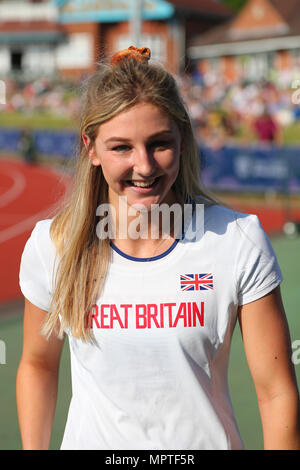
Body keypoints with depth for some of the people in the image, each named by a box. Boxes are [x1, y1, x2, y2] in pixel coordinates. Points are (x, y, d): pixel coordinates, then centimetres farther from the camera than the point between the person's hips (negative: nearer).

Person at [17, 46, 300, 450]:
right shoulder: (51, 246, -12)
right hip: (90, 442, 1)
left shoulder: (239, 242, -16)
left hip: (207, 442, -1)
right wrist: (33, 449, 1)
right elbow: (37, 363, 4)